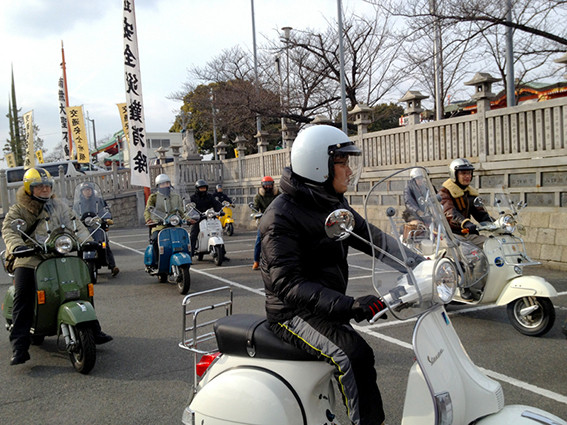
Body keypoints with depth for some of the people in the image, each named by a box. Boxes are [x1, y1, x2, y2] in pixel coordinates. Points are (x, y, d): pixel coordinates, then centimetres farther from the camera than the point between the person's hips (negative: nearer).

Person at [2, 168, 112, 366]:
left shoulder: (60, 206, 15)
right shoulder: (17, 210, 6)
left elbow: (75, 225, 7)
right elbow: (9, 229, -10)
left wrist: (87, 242, -11)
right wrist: (17, 246, -31)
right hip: (29, 259, -2)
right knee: (23, 295, -21)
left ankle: (92, 330, 4)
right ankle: (19, 345, -18)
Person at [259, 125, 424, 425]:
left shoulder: (336, 205, 9)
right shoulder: (281, 217, -20)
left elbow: (371, 237, 5)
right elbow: (288, 284, -28)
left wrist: (421, 264, -8)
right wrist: (350, 305, -37)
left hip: (329, 307, 9)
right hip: (294, 313, -8)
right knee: (353, 355, -27)